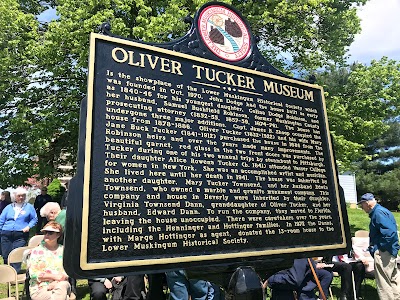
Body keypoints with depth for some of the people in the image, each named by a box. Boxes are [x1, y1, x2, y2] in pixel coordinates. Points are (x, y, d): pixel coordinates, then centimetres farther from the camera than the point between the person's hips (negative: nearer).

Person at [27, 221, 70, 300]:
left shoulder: (63, 250, 10)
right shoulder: (36, 251, 7)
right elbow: (33, 274, -3)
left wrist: (56, 282, -16)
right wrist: (54, 276, -13)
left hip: (60, 285, 2)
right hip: (40, 288, -2)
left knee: (62, 286, -35)